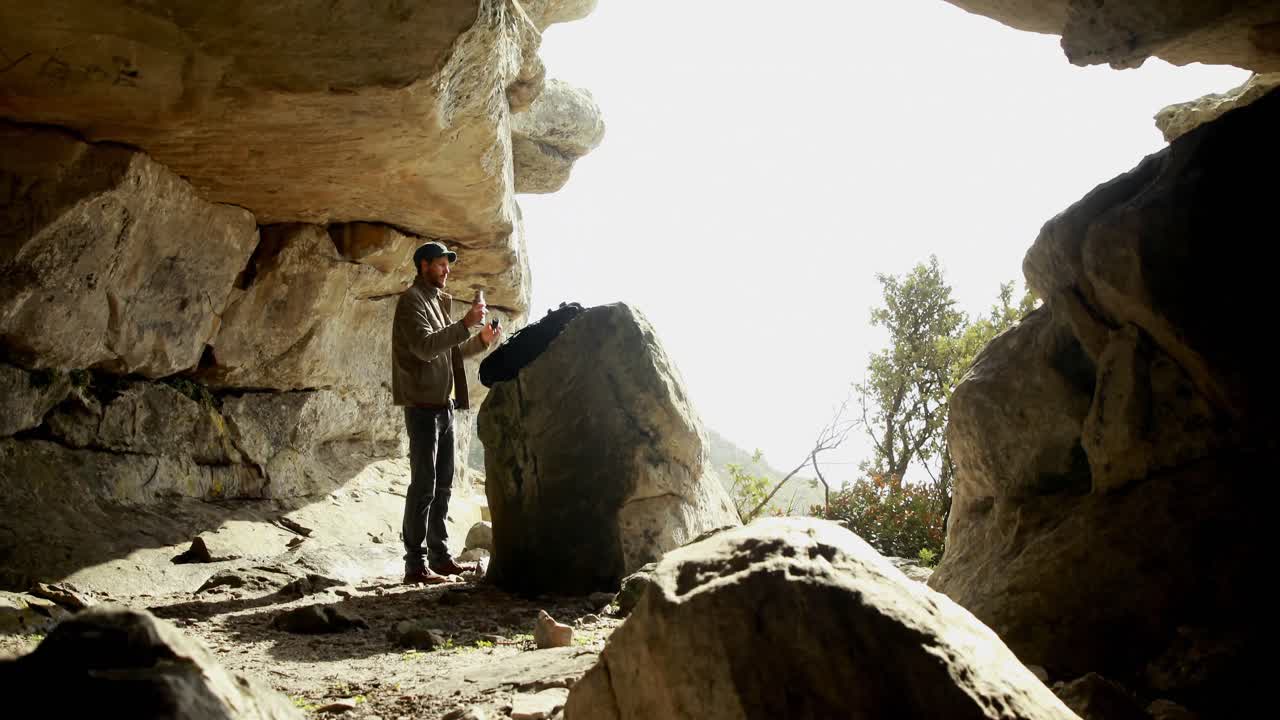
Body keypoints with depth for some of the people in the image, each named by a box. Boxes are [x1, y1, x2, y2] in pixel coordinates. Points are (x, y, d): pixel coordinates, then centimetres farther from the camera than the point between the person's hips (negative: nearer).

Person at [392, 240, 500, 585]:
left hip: (444, 404, 9)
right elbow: (425, 346, -21)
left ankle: (439, 556, 18)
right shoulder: (412, 300, -7)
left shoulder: (436, 301, 22)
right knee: (423, 485, -10)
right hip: (423, 404, -9)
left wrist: (481, 340, 9)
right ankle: (415, 564, -8)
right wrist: (465, 323, -24)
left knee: (443, 485, 11)